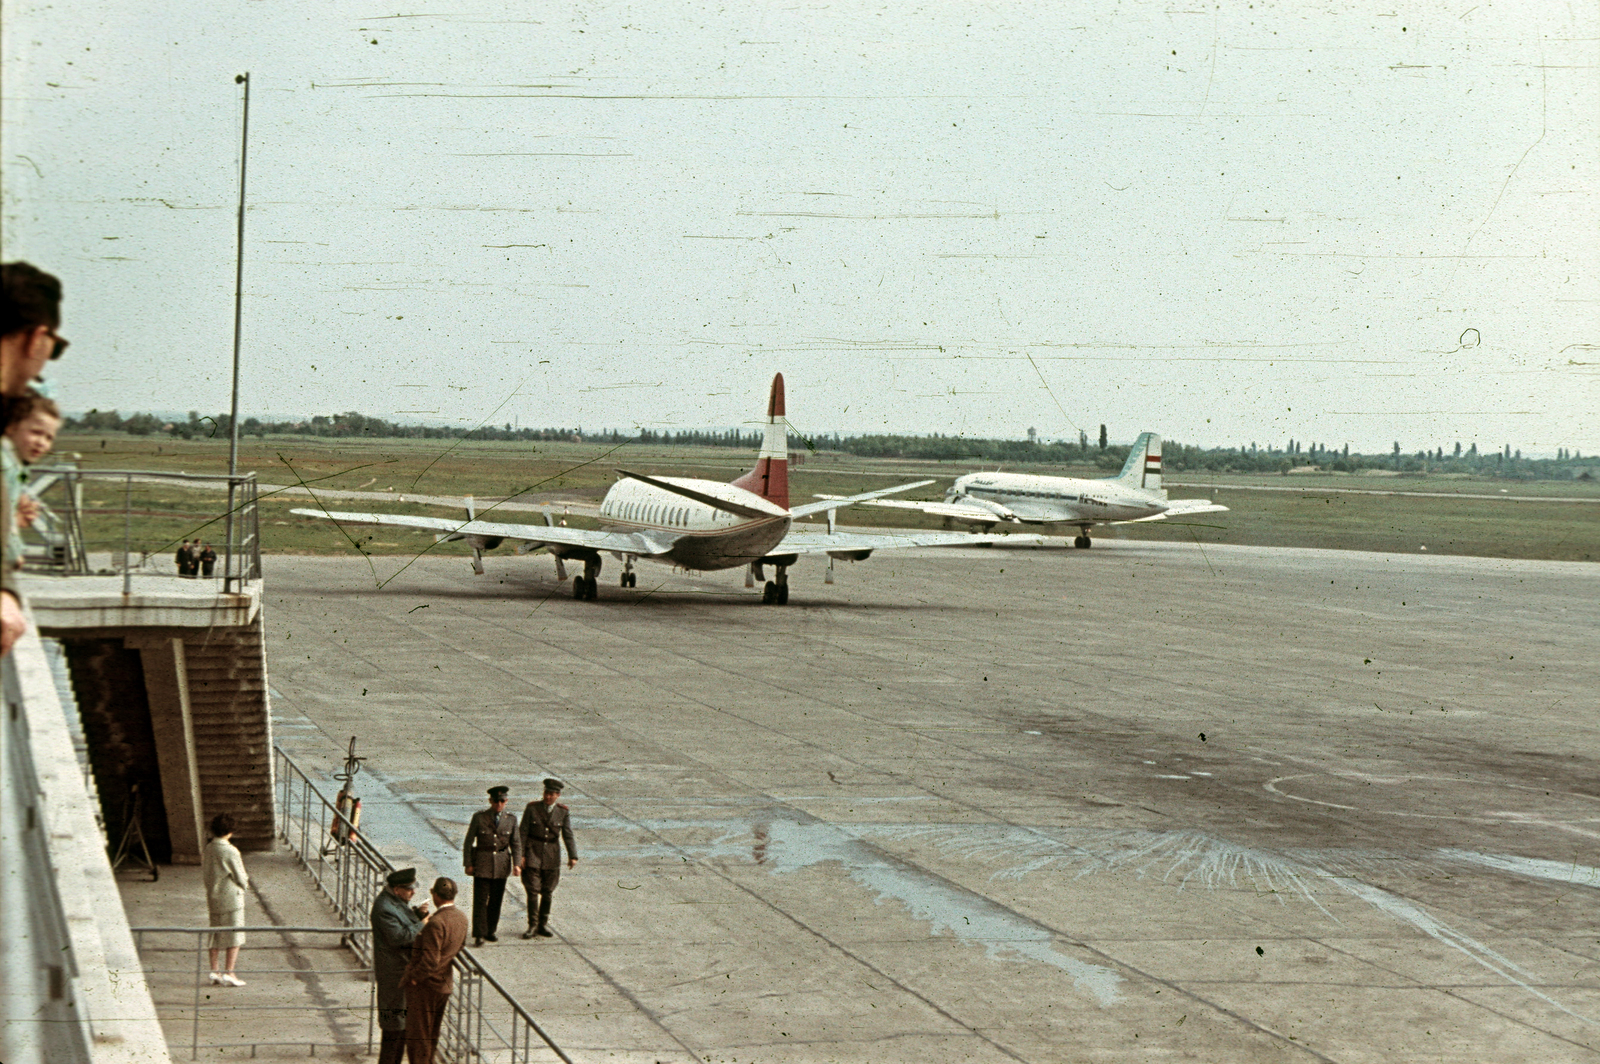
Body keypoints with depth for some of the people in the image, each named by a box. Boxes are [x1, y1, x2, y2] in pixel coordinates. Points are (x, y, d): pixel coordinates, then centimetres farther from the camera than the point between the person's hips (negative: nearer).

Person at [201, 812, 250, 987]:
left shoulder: (208, 849, 3)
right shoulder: (231, 852, -16)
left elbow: (204, 875, 10)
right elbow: (241, 879, -11)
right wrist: (245, 881, 10)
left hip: (213, 898, 6)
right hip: (231, 899, -6)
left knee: (215, 935, 13)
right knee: (234, 935, 1)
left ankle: (214, 971, 12)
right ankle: (229, 973, -2)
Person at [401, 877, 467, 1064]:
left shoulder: (436, 923, -28)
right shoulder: (461, 917, -2)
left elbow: (430, 961, -28)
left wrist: (414, 977, -14)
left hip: (424, 985, -8)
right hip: (444, 983, 8)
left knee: (417, 1036, 6)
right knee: (431, 1033, 22)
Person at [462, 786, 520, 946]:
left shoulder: (510, 820, 3)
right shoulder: (479, 817, -4)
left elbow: (516, 843, 8)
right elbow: (468, 841, 0)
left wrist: (517, 863, -3)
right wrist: (468, 864, -5)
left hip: (501, 864, 3)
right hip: (482, 863, -3)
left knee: (496, 900, 8)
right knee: (480, 899, -7)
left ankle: (490, 932, 20)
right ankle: (479, 935, -6)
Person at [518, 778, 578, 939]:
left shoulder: (562, 812, 0)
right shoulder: (532, 808, -5)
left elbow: (568, 835, -1)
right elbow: (523, 833, -3)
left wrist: (572, 856, -11)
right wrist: (521, 855, -9)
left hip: (552, 856, 2)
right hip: (533, 854, -2)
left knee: (547, 891, 8)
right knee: (532, 891, -5)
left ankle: (543, 925, 19)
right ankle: (532, 926, 1)